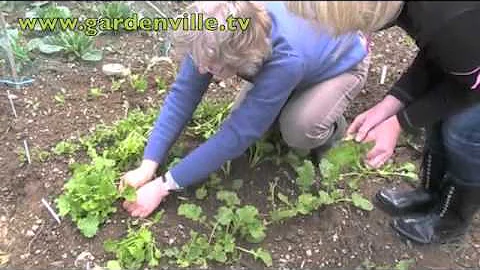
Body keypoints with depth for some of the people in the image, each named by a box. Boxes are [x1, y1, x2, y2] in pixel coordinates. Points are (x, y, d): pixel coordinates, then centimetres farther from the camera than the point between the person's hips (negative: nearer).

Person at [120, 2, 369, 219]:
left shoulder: (287, 61, -46)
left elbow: (236, 135, -40)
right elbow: (183, 92, -23)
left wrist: (163, 186, -36)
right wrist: (148, 166, -27)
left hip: (345, 62, -5)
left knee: (300, 130, -31)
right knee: (244, 118, -11)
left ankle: (331, 129, 3)